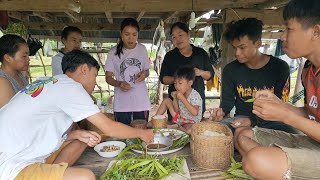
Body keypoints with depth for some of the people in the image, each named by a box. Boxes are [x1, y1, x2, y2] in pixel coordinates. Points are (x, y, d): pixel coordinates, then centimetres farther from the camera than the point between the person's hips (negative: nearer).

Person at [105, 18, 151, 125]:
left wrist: (144, 74, -9)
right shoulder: (114, 52, -3)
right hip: (121, 104, -1)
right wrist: (119, 84, -18)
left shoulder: (142, 49, 3)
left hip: (141, 103, 2)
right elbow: (108, 77, 2)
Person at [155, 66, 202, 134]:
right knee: (166, 100, 5)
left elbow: (195, 112, -35)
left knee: (189, 130, -42)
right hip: (180, 118, 7)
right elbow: (176, 111, 1)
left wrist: (182, 98, -34)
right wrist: (175, 99, -15)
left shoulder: (195, 95, -22)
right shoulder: (180, 94, -2)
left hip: (191, 122, -7)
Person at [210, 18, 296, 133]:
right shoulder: (230, 70, -1)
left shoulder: (280, 68, -7)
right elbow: (227, 101, 7)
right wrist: (222, 112, -18)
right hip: (241, 119, 2)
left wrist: (253, 120, -23)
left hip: (270, 122, -1)